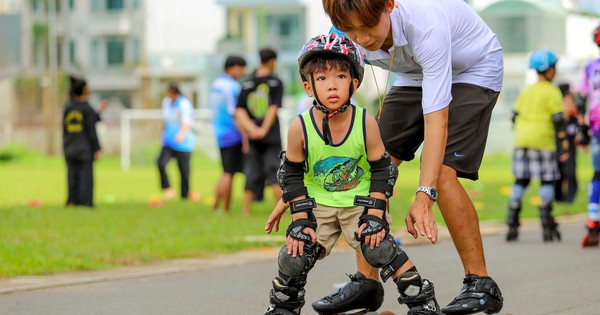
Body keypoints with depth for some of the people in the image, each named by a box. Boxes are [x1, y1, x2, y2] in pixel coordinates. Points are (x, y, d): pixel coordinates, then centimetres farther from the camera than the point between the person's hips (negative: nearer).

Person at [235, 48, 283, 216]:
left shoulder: (247, 84, 8)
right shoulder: (275, 82, -1)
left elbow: (239, 112, -1)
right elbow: (274, 108, -11)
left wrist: (250, 129, -10)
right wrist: (264, 130, -13)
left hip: (252, 138, 3)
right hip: (271, 136, -3)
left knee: (251, 176, 6)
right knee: (274, 173, -3)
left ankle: (246, 211, 4)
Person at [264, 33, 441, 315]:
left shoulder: (366, 123, -18)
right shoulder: (300, 128, -18)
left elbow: (382, 170, -7)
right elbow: (292, 175, -5)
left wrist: (375, 215, -13)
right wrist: (300, 219, -10)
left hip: (360, 201, -1)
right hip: (317, 204, 1)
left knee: (378, 247, -20)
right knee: (295, 256, -11)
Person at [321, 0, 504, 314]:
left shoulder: (426, 26, -42)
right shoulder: (346, 36, -25)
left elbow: (436, 118, -44)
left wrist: (423, 197, -50)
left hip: (471, 72, -6)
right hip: (414, 76, 6)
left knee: (442, 173, -23)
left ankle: (480, 284, -13)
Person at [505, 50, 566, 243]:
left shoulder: (526, 91, 16)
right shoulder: (552, 92, -3)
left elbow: (516, 117, 17)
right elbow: (558, 120, -10)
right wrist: (564, 145, -9)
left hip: (522, 140, 6)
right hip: (542, 141, -6)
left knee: (520, 181, 7)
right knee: (547, 181, 0)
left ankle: (512, 225, 2)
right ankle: (547, 225, -5)